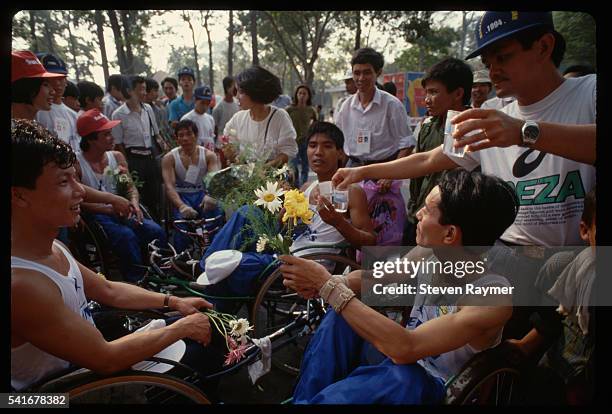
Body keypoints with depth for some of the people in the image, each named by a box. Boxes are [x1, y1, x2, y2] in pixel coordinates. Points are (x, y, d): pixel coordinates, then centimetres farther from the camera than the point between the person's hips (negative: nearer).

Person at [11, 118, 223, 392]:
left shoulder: (52, 248, -3)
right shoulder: (21, 283, -33)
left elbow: (110, 291, 10)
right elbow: (106, 359, -28)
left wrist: (173, 302, 1)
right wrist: (182, 327, -17)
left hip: (86, 363, 8)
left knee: (201, 342, 10)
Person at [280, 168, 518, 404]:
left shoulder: (495, 295, -30)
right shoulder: (431, 252, -11)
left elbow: (405, 348, -38)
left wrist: (329, 286, -34)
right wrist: (325, 282, -20)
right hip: (399, 357, 6)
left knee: (405, 376, -38)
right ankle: (302, 399, -8)